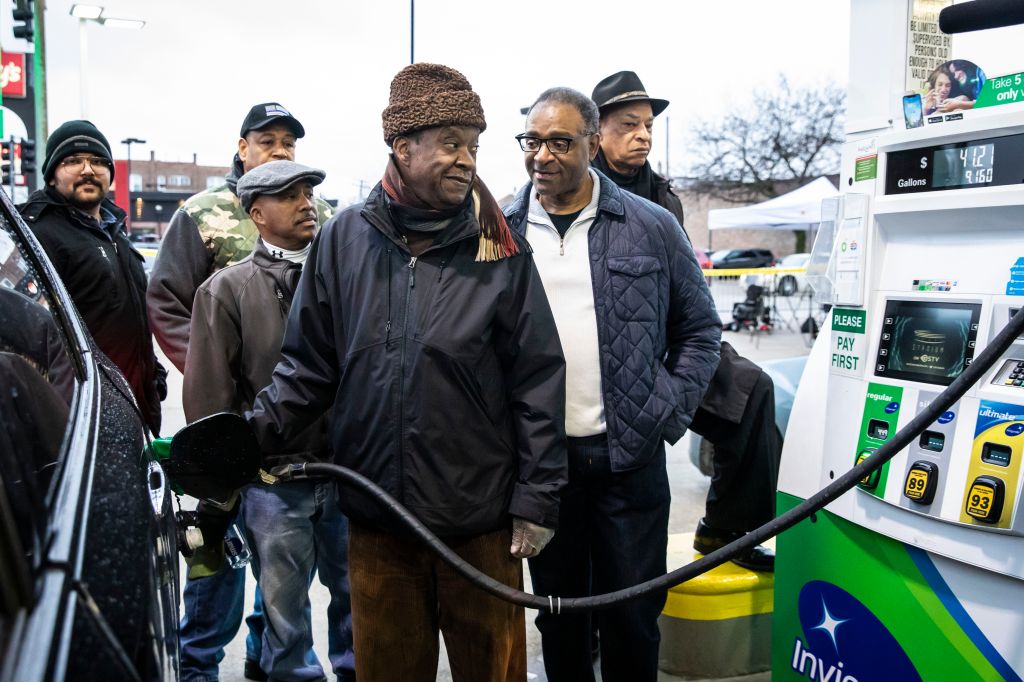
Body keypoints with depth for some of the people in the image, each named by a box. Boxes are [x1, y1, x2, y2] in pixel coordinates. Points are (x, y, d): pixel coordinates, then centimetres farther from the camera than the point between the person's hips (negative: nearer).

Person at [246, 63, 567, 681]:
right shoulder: (345, 239, 1)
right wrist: (258, 428, -9)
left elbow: (538, 381, -3)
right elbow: (310, 364, 7)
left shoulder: (500, 249, -4)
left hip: (481, 523, -1)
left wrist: (538, 498, -5)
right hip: (376, 521, 2)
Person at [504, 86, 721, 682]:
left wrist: (668, 416, -3)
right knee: (558, 609, 17)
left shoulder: (652, 227, -1)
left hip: (631, 459, -1)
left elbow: (700, 328, 6)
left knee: (633, 616, 10)